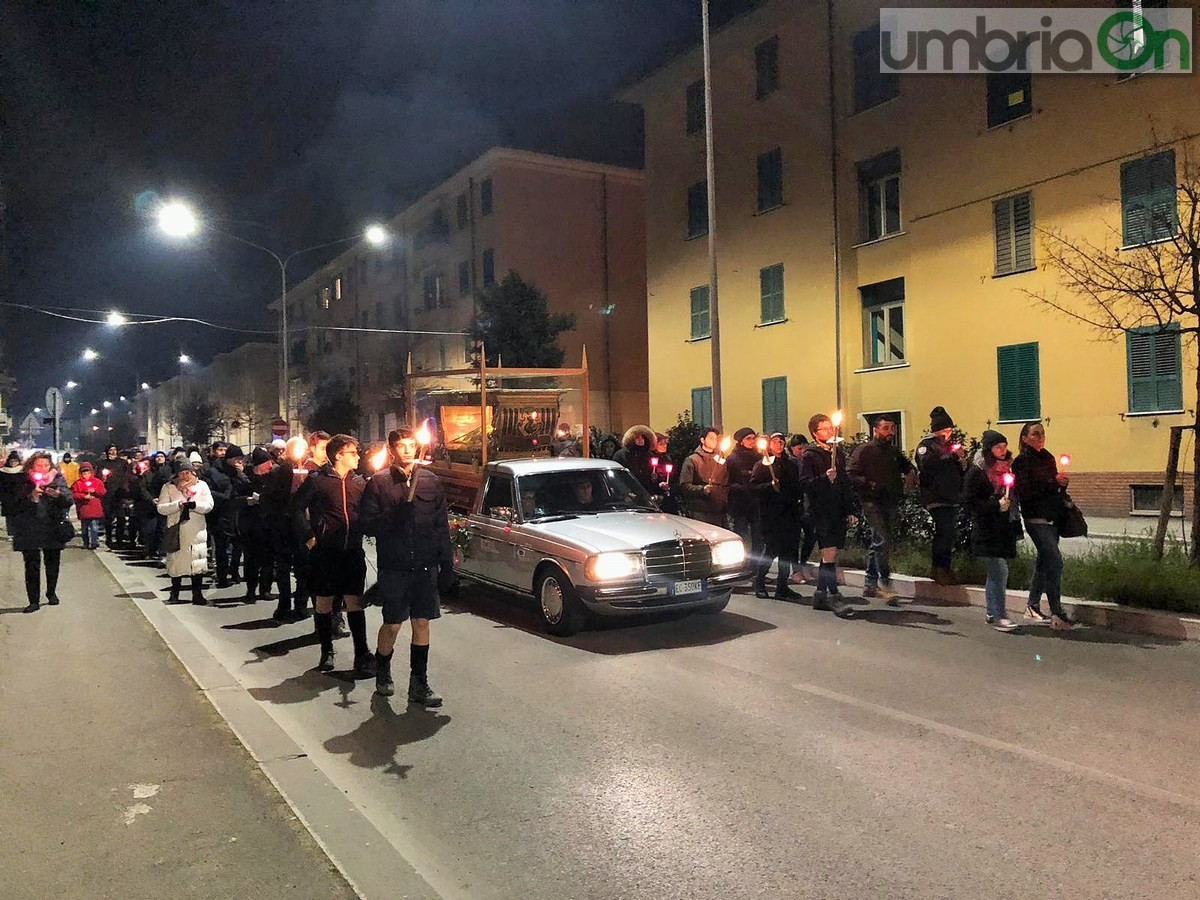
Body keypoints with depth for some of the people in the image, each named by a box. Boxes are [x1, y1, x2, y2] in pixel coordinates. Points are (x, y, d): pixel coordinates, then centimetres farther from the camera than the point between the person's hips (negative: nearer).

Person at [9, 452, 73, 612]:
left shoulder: (57, 480, 3)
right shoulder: (24, 482, 0)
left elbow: (69, 501, -5)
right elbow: (16, 506, -5)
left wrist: (58, 494, -24)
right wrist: (31, 497, -21)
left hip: (53, 529, 1)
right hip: (29, 531, -1)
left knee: (52, 563, 11)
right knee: (32, 565, -3)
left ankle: (51, 592, 31)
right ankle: (34, 601, 1)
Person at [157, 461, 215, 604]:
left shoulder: (201, 485, 5)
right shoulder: (169, 487, 4)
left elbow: (209, 505, -5)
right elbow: (161, 508, -5)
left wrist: (194, 505, -23)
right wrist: (178, 505, -20)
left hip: (197, 532, 0)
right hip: (177, 531, 0)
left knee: (198, 563, 1)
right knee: (176, 562, 7)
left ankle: (197, 594, 9)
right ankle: (174, 593, 20)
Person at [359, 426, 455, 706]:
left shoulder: (430, 481, 6)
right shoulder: (379, 483, -1)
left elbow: (442, 526, 7)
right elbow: (366, 523, -5)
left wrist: (447, 566, 4)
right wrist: (396, 516, -21)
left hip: (425, 567, 2)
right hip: (393, 567, -2)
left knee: (422, 623, 6)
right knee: (393, 625, 6)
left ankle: (419, 685, 16)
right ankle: (382, 672, 32)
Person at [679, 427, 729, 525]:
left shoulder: (720, 461, 21)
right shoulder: (692, 460, 3)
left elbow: (726, 486, 22)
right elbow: (684, 486, -6)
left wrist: (725, 502, 7)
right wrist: (702, 489, -21)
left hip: (719, 512, 5)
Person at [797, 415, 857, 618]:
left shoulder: (838, 453, 17)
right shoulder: (809, 455, -5)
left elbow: (846, 484, 21)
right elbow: (805, 484, -14)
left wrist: (850, 510, 17)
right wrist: (825, 478, -28)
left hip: (837, 512, 7)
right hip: (821, 512, -7)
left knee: (828, 555, 10)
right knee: (829, 554, -11)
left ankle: (820, 595, 19)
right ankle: (833, 597, -8)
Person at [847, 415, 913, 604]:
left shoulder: (894, 452, 18)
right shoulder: (864, 450, -4)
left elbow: (906, 466, 36)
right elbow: (852, 475, -12)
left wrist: (909, 473, 14)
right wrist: (870, 485, -24)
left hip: (891, 503, 7)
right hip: (872, 503, -7)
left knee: (878, 544, 12)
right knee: (882, 541, -18)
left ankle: (871, 584, 20)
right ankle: (884, 583, -16)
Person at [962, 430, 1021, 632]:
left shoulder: (1006, 468, 12)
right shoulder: (976, 472, -10)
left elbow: (1013, 496, 21)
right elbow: (969, 502, -14)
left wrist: (1016, 524, 11)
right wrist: (996, 506, -20)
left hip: (1004, 529, 7)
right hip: (987, 531, -7)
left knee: (994, 572, 14)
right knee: (1000, 570, -12)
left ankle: (992, 613, 23)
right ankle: (999, 616, -7)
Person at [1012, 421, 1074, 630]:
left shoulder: (1048, 458, 15)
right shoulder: (1022, 462, -8)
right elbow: (1026, 491, -18)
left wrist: (1062, 482, 2)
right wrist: (1053, 481, -20)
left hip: (1052, 518, 8)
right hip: (1036, 519, -8)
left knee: (1044, 561, 13)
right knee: (1055, 560, -15)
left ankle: (1033, 606, 24)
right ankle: (1057, 613, -13)